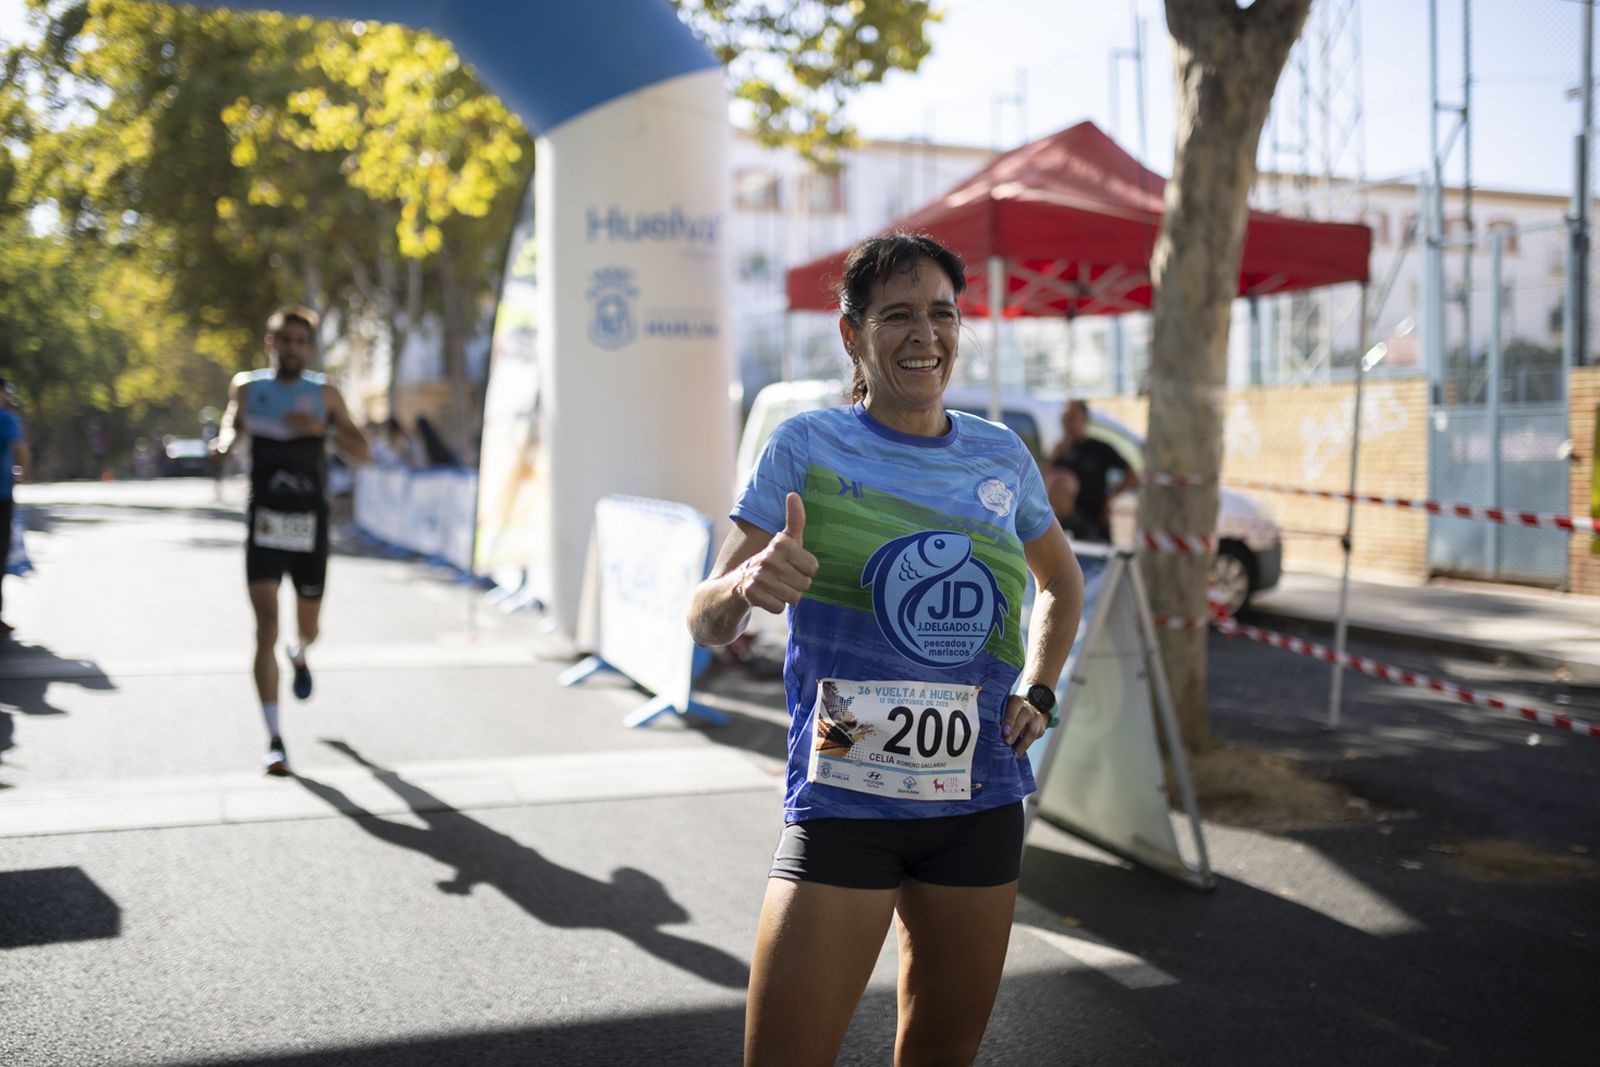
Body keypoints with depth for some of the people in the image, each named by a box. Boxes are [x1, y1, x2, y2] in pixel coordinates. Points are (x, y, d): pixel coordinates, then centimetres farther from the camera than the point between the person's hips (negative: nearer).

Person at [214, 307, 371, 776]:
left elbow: (363, 452, 1)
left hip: (311, 529, 1)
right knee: (266, 627, -13)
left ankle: (298, 655, 55)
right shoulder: (249, 388, 6)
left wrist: (322, 428, -17)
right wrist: (228, 438, -4)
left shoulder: (324, 394, 5)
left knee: (308, 629, 15)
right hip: (265, 526, -1)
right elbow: (233, 423, 20)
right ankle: (274, 740, -9)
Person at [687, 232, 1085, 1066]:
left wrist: (1037, 693, 11)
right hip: (842, 806, -4)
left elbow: (1063, 584, 26)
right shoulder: (807, 446, -4)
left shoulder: (1002, 457, 7)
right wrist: (746, 585, -30)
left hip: (978, 805, 4)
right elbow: (706, 623, -8)